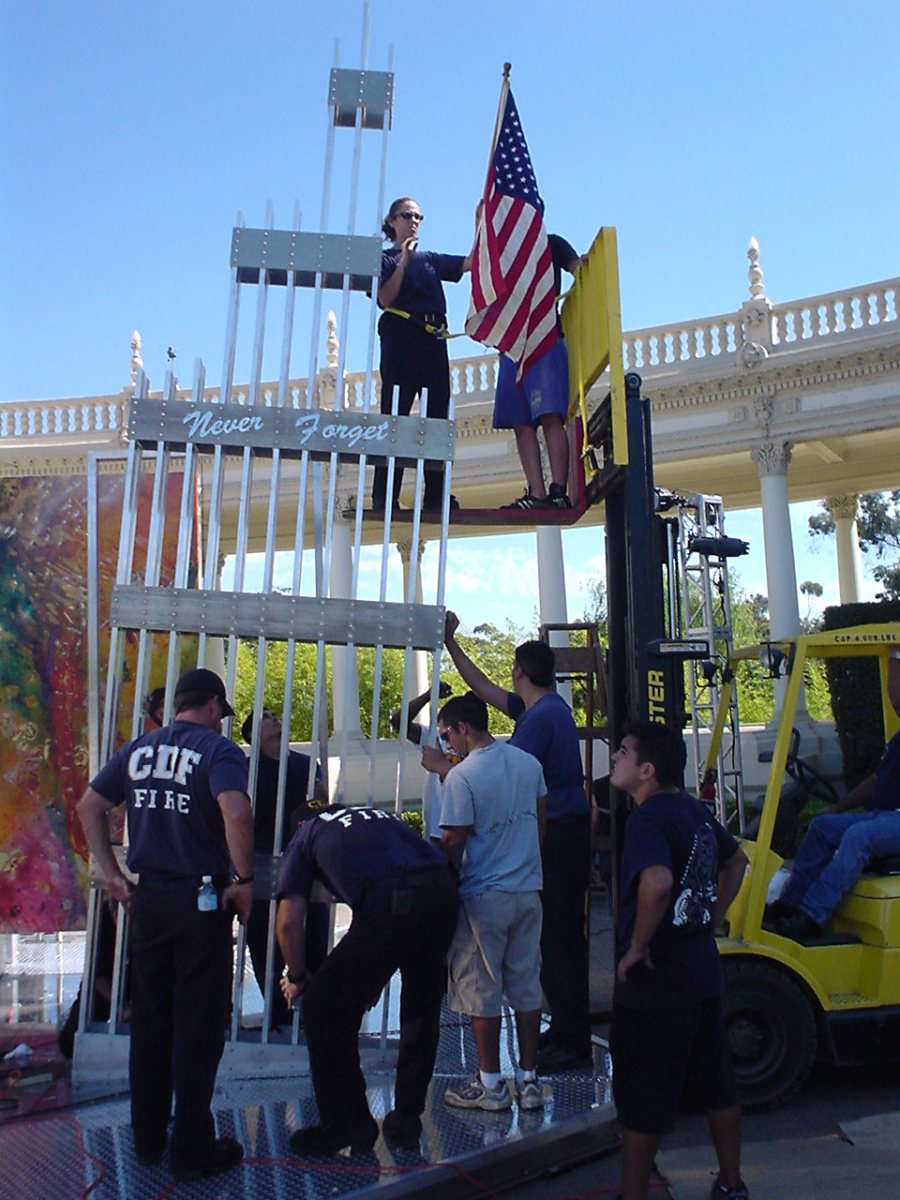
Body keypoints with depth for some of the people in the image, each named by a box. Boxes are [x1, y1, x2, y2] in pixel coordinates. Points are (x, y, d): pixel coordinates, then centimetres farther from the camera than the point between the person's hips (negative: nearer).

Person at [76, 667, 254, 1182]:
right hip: (202, 900, -5)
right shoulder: (219, 749, -11)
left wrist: (113, 873, 10)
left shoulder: (138, 748, 8)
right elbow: (236, 812, -28)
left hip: (149, 899, 6)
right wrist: (244, 879, -17)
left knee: (149, 1023, 18)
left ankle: (147, 1140, 30)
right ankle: (193, 1149, 16)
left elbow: (90, 806, 9)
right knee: (198, 1026, 6)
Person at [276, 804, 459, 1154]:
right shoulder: (376, 815, 38)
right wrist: (371, 976, 48)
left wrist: (297, 979, 33)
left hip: (391, 905, -6)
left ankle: (347, 1124, 21)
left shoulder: (305, 836, 25)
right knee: (422, 1010, 27)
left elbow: (289, 920, 14)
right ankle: (407, 1118, 34)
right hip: (444, 891, 7)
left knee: (324, 1008, 11)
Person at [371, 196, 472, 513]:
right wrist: (403, 262, -7)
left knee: (438, 412, -3)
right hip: (401, 335, -5)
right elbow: (385, 299, -5)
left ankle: (435, 496, -5)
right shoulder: (386, 258, 11)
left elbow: (469, 263, 12)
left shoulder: (430, 259, 24)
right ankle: (383, 497, -13)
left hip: (434, 339, 5)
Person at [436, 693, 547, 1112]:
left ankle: (490, 1084, 16)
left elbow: (453, 843, -14)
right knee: (526, 987, 13)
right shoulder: (529, 763, 4)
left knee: (482, 991, 7)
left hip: (483, 896, -6)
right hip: (528, 890, 6)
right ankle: (529, 1081, 21)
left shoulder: (462, 776, -16)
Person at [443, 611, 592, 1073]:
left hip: (559, 834, -10)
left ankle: (572, 1043, 4)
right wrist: (450, 643, 24)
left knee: (559, 937, -4)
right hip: (563, 830, 10)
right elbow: (484, 688, 22)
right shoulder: (547, 707, 13)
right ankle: (566, 1029, 24)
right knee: (557, 935, 15)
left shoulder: (541, 717, -17)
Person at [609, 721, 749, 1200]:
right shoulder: (694, 809, 4)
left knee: (641, 1102, 7)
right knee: (717, 1085, 22)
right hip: (704, 974, 9)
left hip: (655, 983, -9)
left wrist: (636, 947, -25)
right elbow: (736, 860, 19)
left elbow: (658, 883, -40)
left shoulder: (647, 819, -22)